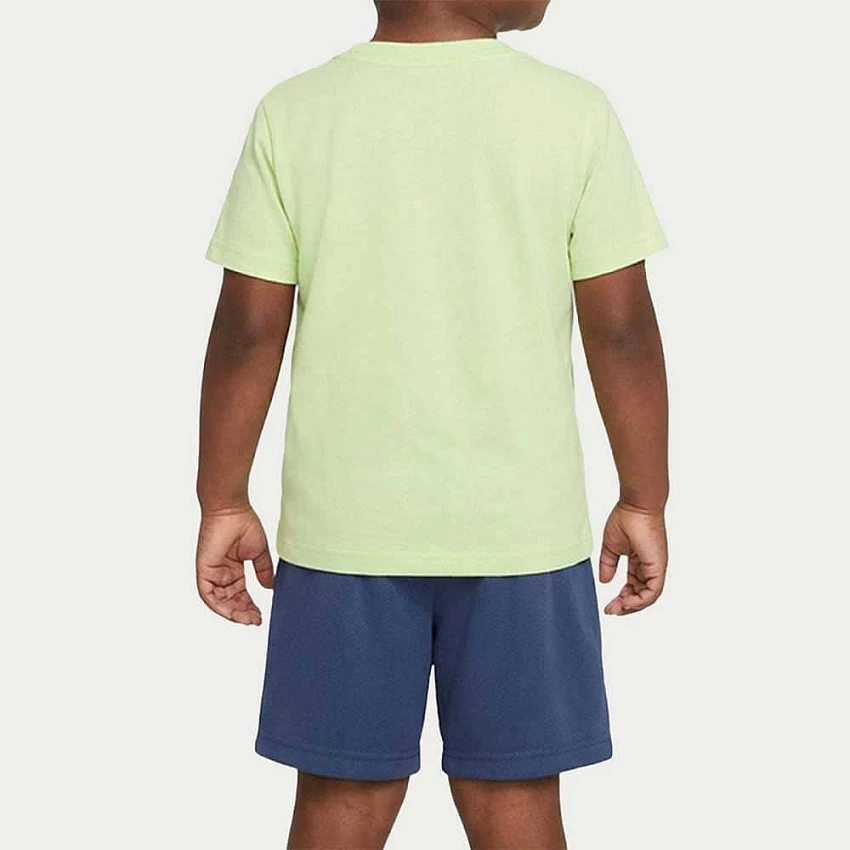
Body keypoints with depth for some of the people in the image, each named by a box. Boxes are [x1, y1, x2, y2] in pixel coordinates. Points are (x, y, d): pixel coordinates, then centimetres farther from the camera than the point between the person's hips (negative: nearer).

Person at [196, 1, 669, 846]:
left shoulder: (293, 114, -4)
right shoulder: (574, 112, -6)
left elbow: (248, 330, -4)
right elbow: (623, 329, -5)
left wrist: (223, 504, 5)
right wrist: (643, 501, 5)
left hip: (346, 522, 1)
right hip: (519, 524, -1)